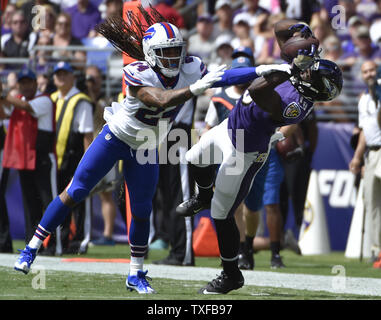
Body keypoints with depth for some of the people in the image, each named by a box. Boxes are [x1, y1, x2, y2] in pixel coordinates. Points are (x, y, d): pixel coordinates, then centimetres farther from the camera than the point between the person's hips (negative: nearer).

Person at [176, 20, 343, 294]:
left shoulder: (296, 106, -41)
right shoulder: (298, 65, -18)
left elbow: (257, 91, -54)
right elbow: (280, 28, -12)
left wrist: (291, 72, -55)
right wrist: (300, 29, -30)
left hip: (244, 153, -9)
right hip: (229, 127, 9)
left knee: (222, 215, 2)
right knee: (196, 160, 33)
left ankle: (232, 275, 21)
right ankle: (204, 197, 65)